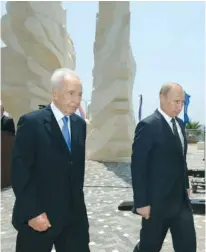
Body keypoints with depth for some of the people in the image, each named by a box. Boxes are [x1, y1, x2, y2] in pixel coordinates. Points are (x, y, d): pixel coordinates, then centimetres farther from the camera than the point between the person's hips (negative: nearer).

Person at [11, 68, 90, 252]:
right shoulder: (31, 122, -14)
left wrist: (78, 200, 13)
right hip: (39, 215, -5)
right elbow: (20, 172, -14)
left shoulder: (80, 124, 5)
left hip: (74, 213, 5)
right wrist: (32, 213, -16)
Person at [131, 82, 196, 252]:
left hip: (181, 199, 7)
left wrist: (185, 185, 15)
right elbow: (138, 167, -18)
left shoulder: (180, 124, 9)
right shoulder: (148, 126, -17)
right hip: (157, 201, -7)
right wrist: (141, 202, -18)